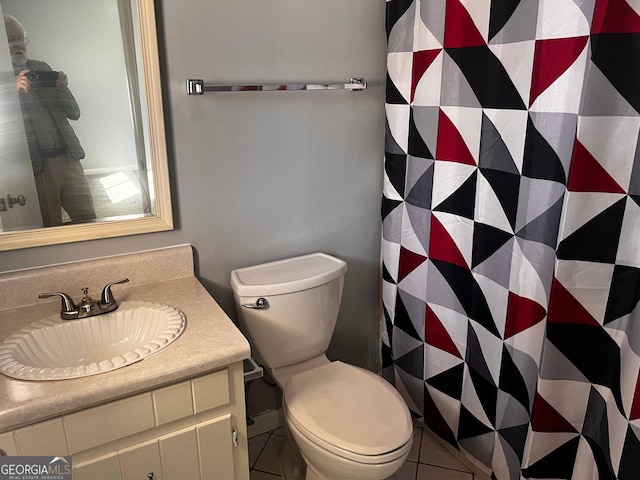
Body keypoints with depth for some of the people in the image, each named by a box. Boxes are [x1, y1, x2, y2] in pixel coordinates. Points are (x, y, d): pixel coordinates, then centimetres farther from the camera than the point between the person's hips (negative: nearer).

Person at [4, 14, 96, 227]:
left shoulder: (42, 68, 15)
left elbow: (74, 113, 15)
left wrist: (63, 88, -4)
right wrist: (13, 91, -19)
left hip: (67, 159, 4)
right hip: (35, 167, -3)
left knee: (89, 220, 2)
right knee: (51, 230, 2)